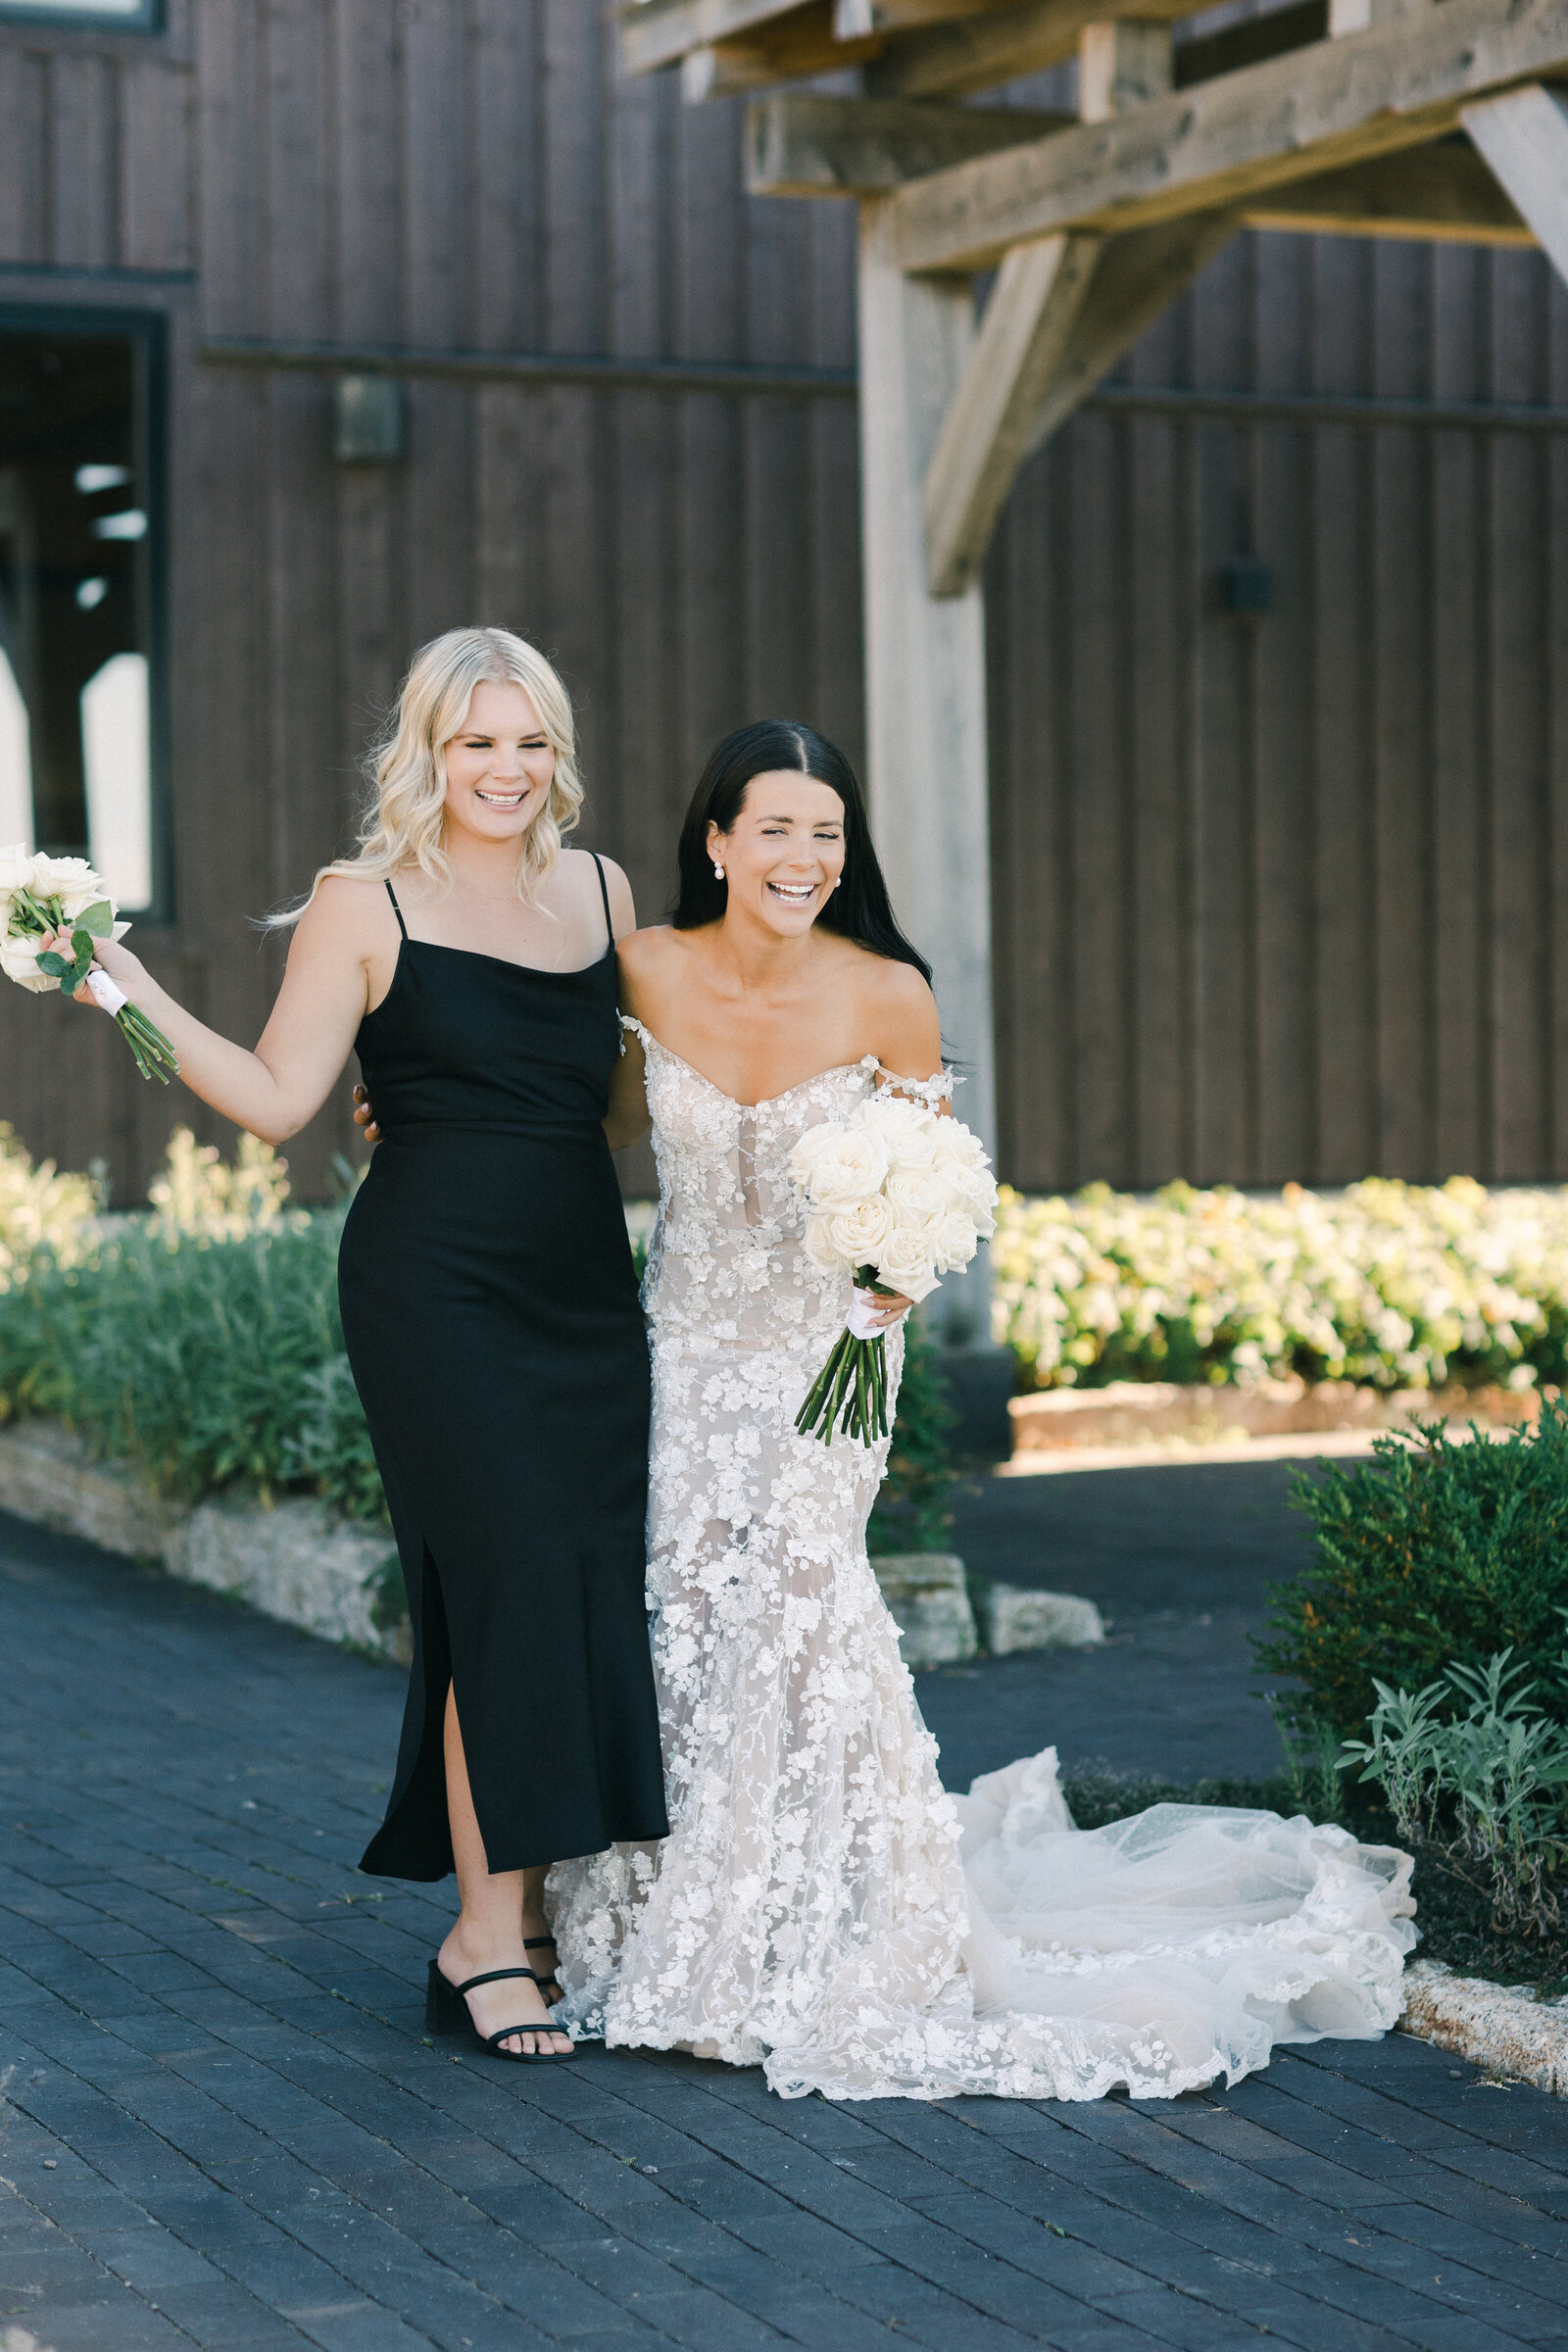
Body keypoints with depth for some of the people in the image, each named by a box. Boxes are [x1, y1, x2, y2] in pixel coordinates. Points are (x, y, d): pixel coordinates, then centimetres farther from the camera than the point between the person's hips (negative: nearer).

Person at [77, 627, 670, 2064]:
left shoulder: (602, 892, 14)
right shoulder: (367, 904, -1)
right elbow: (278, 1099, -3)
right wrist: (132, 991, -10)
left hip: (587, 1293, 5)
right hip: (436, 1287, -5)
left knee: (595, 1596, 2)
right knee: (513, 1586, -12)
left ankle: (546, 1913, 14)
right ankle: (485, 1938, -5)